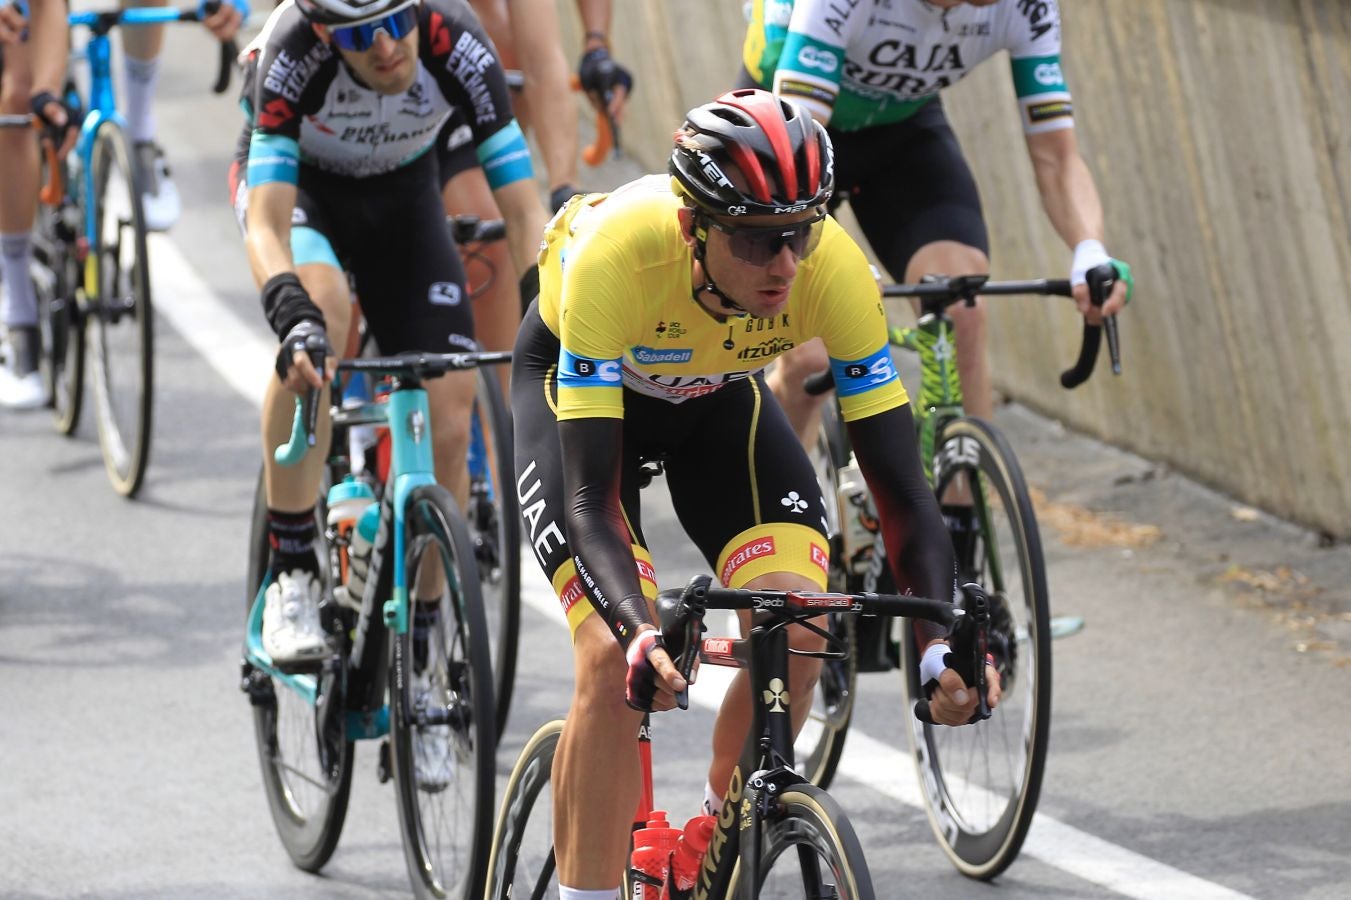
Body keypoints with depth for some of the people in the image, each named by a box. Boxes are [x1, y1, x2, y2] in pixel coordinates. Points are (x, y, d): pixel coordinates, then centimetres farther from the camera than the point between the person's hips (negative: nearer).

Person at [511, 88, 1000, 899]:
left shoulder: (834, 269, -34)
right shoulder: (616, 255, -41)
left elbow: (903, 487, -31)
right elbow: (590, 499, -41)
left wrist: (942, 640, -46)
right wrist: (640, 633, -58)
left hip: (719, 396, 3)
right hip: (574, 383, -3)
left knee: (797, 632, -19)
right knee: (616, 662, -24)